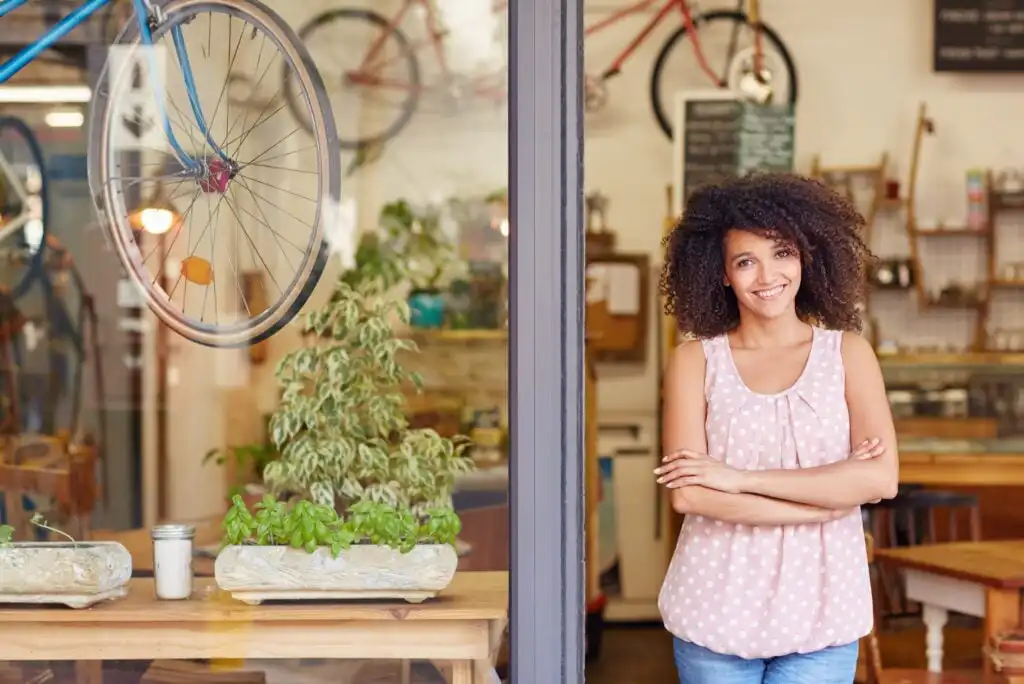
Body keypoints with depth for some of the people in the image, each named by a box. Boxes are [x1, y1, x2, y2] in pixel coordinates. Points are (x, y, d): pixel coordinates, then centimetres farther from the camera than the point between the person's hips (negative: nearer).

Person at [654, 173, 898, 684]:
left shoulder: (848, 354, 3)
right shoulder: (696, 360, 0)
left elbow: (881, 477, -10)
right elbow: (688, 494, -11)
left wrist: (742, 478, -13)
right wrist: (830, 496, -13)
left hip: (820, 614, 1)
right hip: (717, 610, 0)